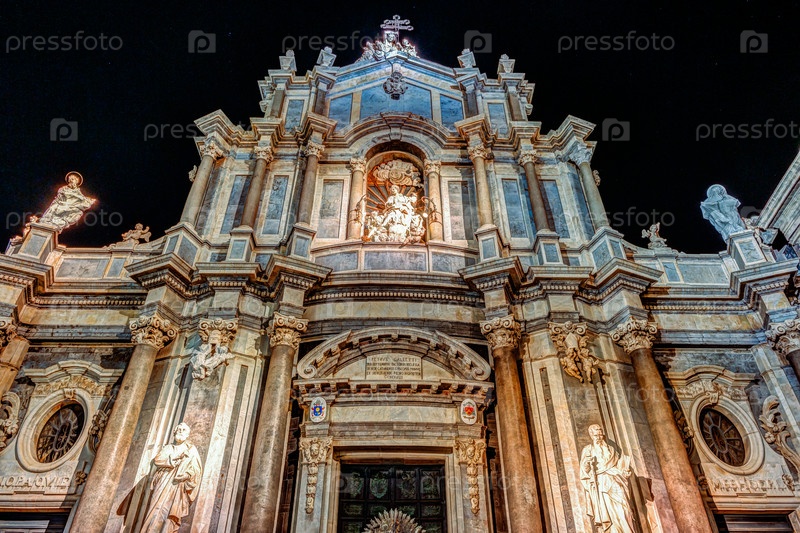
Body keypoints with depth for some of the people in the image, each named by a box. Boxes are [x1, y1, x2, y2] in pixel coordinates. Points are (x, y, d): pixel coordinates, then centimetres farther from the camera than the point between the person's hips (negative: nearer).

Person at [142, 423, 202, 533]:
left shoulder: (191, 449, 14)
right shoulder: (168, 448, 21)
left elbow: (196, 468, 3)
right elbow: (156, 460, 3)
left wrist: (186, 475, -14)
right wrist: (174, 457, -6)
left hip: (177, 487, -2)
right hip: (163, 485, 2)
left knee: (171, 517, -13)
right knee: (157, 512, -12)